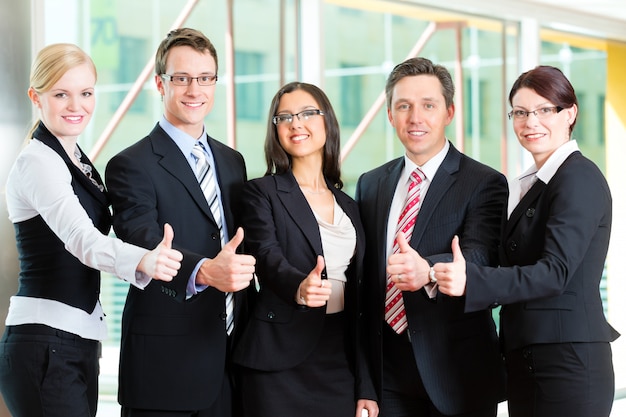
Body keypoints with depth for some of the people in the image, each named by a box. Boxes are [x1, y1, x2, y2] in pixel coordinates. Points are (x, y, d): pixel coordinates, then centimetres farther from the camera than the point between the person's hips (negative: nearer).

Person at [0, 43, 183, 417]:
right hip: (45, 344, -9)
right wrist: (144, 261, -48)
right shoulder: (38, 162, -14)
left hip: (79, 341, 9)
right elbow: (80, 239, -31)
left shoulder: (76, 159, 14)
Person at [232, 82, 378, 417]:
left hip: (341, 363, 4)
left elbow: (357, 300, 12)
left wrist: (366, 386, 9)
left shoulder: (349, 206, 13)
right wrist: (299, 287, -41)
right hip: (280, 364, -4)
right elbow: (267, 257, -18)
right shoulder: (262, 192, 0)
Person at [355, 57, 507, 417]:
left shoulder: (485, 184, -6)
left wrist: (428, 271, -44)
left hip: (457, 371, -4)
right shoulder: (370, 185, 11)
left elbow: (480, 258, -22)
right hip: (388, 366, 4)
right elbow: (362, 273, 13)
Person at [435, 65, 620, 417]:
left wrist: (471, 280, -32)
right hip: (524, 359, 9)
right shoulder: (531, 183, 17)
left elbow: (555, 272, -22)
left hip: (568, 362, -9)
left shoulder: (580, 177, -11)